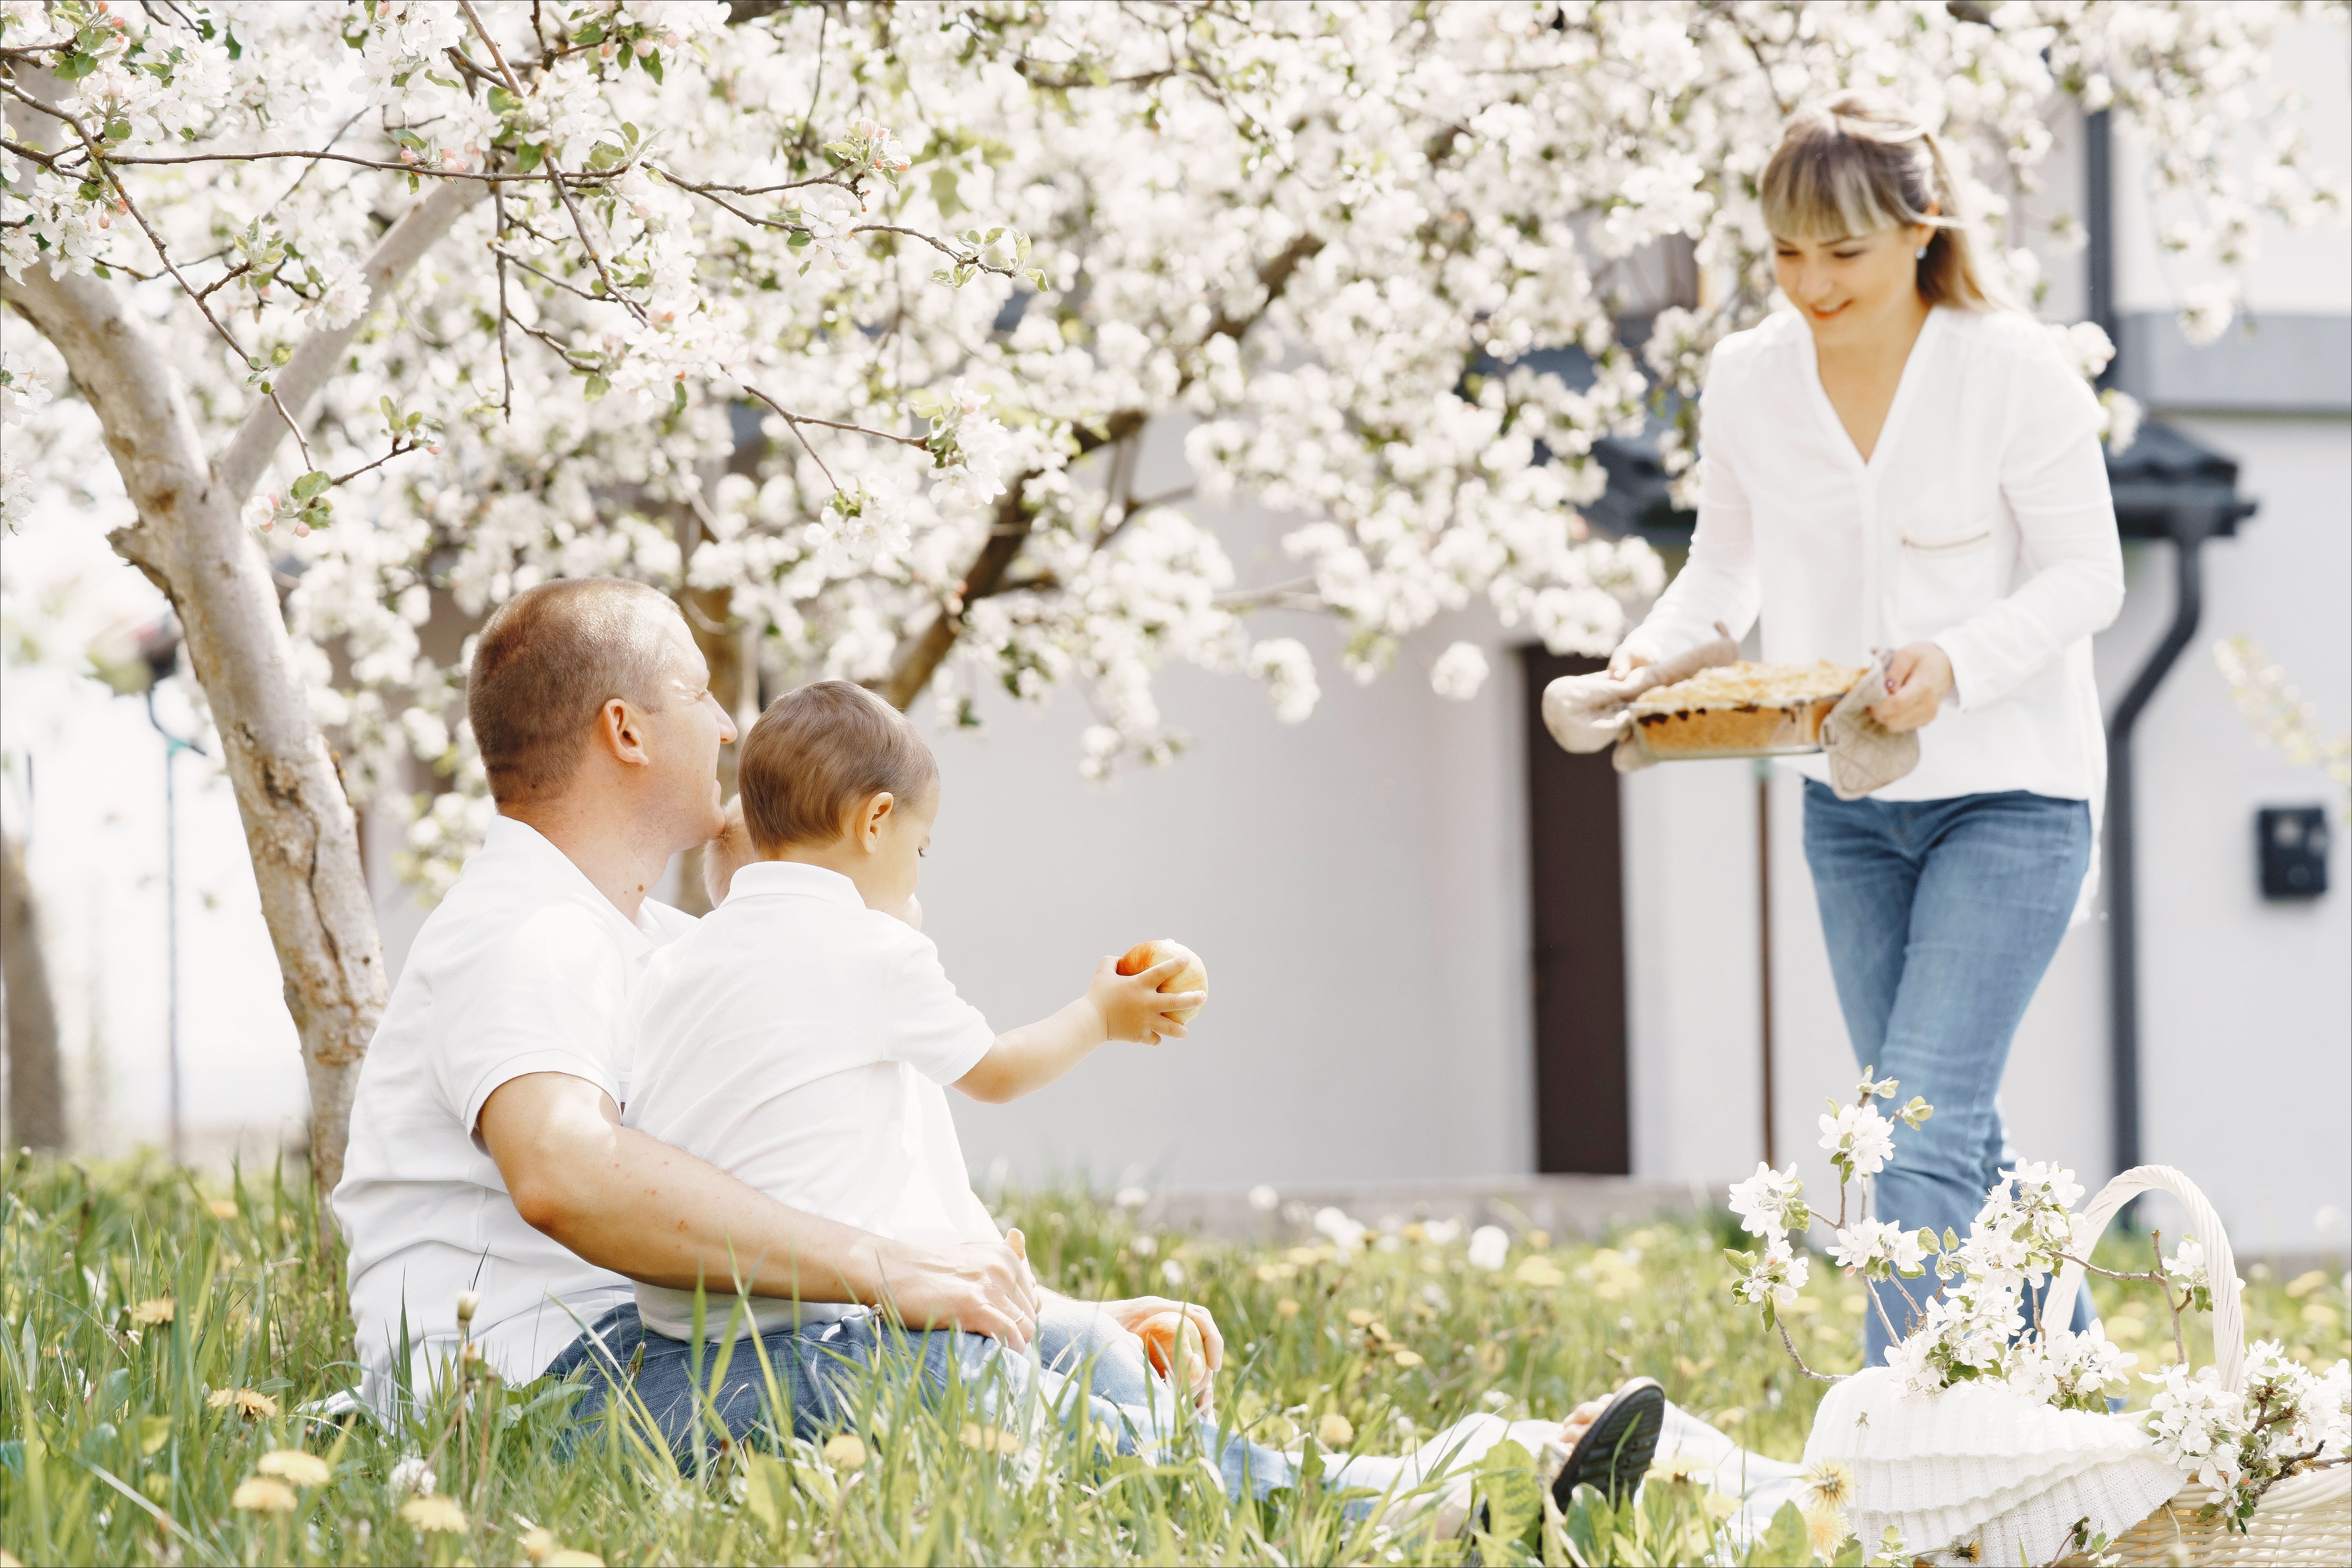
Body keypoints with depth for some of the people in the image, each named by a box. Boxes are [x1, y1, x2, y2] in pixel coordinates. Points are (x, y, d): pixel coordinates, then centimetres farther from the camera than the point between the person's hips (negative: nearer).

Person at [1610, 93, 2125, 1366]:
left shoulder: (2015, 374, -15)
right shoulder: (1748, 380, -2)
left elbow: (2086, 576, -10)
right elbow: (1729, 560, 11)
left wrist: (1958, 661, -27)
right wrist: (1662, 645, -9)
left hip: (2009, 795, -6)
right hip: (1848, 801, 6)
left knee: (1922, 1126, -14)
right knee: (1950, 1133, 13)